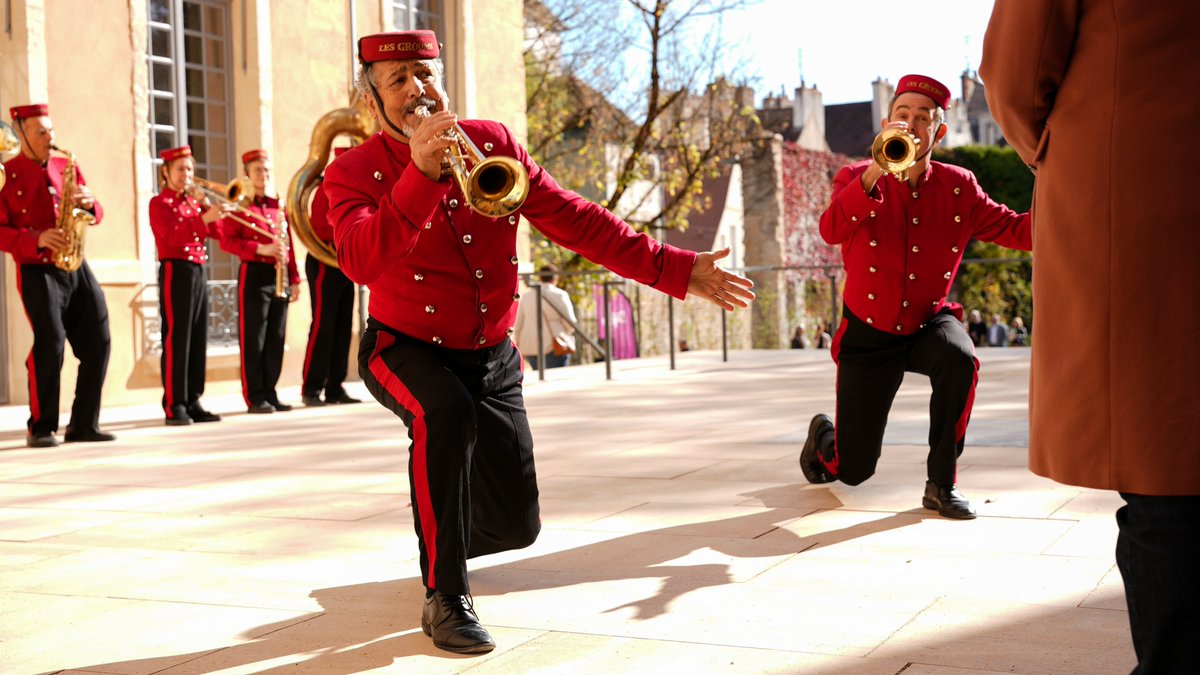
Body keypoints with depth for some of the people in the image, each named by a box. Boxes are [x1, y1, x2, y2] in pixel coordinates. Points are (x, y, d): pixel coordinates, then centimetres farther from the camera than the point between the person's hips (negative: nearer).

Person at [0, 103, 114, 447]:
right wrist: (36, 239, -21)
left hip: (77, 267, 5)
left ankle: (84, 425, 9)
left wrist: (90, 203, -6)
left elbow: (95, 215, 16)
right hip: (37, 271, -5)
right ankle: (41, 428, -1)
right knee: (50, 343, -15)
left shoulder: (67, 167, 14)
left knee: (98, 342, 0)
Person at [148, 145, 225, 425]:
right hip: (176, 272, -7)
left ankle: (193, 402, 11)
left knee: (198, 340, 6)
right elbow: (172, 237, -18)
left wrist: (208, 206, -4)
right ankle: (174, 406, -6)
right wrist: (203, 217, -26)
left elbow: (218, 232, 10)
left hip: (198, 273, 7)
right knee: (176, 340, -8)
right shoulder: (159, 203, -2)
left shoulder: (194, 202, 19)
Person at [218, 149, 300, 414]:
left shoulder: (278, 206, 16)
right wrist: (261, 249, -20)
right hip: (254, 275, -5)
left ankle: (270, 393, 13)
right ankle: (255, 397, 1)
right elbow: (227, 241, -9)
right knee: (253, 339, -3)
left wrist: (294, 279, 11)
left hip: (280, 277, 6)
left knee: (276, 338, 6)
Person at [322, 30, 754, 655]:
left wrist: (675, 269, -13)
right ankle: (444, 596, -24)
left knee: (515, 526, 2)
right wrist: (422, 174, -41)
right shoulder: (353, 173, -13)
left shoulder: (493, 143, -4)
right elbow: (362, 262, -33)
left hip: (491, 356, 4)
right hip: (406, 351, -4)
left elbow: (574, 219, -6)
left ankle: (445, 534, 40)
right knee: (445, 411, -39)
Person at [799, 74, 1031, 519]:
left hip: (928, 322, 1)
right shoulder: (858, 178, -10)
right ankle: (822, 434, 41)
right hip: (868, 333, -1)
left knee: (960, 359, -38)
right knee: (852, 471, 0)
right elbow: (831, 231, -29)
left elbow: (1012, 228, -6)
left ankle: (941, 484, -19)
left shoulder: (958, 187, -4)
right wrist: (877, 171, -41)